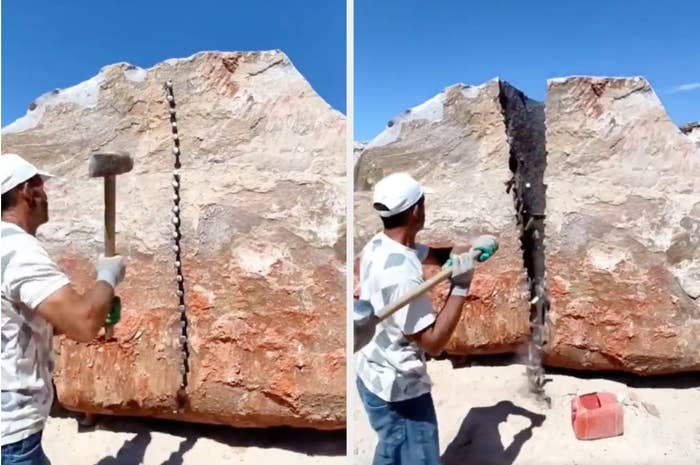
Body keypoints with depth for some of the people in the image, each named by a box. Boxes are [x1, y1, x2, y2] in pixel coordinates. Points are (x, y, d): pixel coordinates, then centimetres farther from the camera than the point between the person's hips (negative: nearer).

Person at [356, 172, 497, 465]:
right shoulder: (401, 274, -32)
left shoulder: (378, 245, -3)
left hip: (375, 378, 9)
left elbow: (436, 255, 10)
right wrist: (461, 287, -24)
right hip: (399, 391, -9)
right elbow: (434, 342, -25)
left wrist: (472, 249, -7)